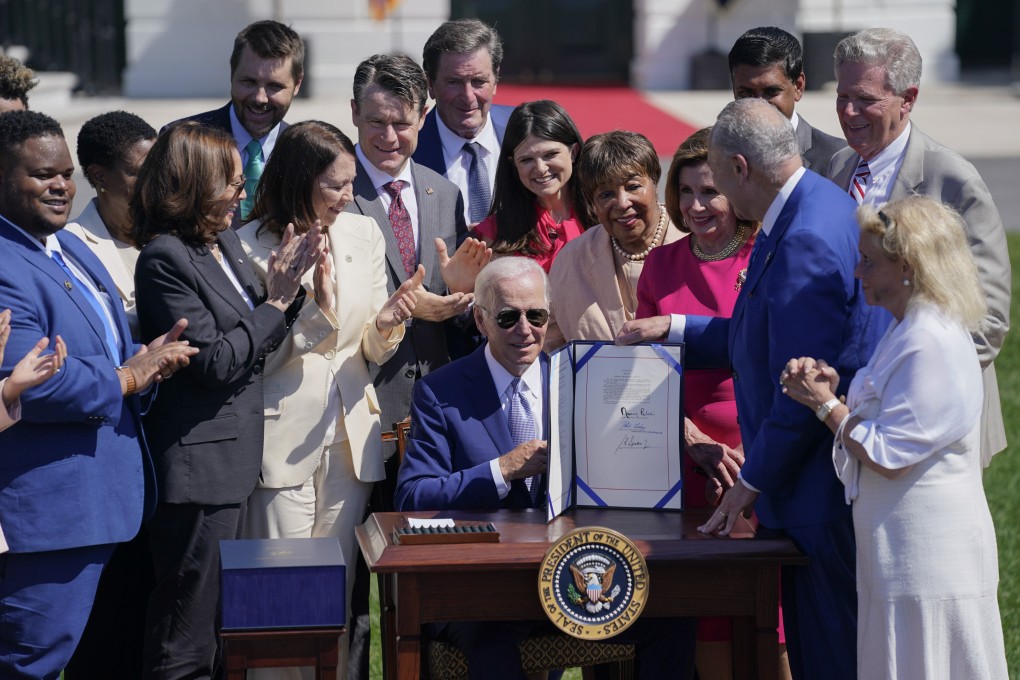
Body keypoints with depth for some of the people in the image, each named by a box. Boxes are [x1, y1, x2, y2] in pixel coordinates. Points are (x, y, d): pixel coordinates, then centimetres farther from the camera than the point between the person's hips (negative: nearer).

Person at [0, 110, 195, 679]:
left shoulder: (71, 247, 15)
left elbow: (109, 349, 23)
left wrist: (149, 358, 0)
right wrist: (126, 378, -14)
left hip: (100, 498, 10)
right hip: (46, 508, -10)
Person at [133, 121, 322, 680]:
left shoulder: (226, 243, 11)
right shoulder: (165, 259, -16)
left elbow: (256, 342, 16)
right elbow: (214, 361, -19)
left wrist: (288, 284, 0)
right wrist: (274, 302, -12)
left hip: (233, 460, 9)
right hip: (198, 462, -9)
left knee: (218, 630, 17)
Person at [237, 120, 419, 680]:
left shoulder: (363, 234, 6)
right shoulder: (250, 246, -9)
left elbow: (373, 352, 11)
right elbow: (254, 358, -9)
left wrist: (386, 324, -11)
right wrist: (312, 310, -20)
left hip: (350, 435, 5)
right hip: (283, 438, -5)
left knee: (340, 590, 9)